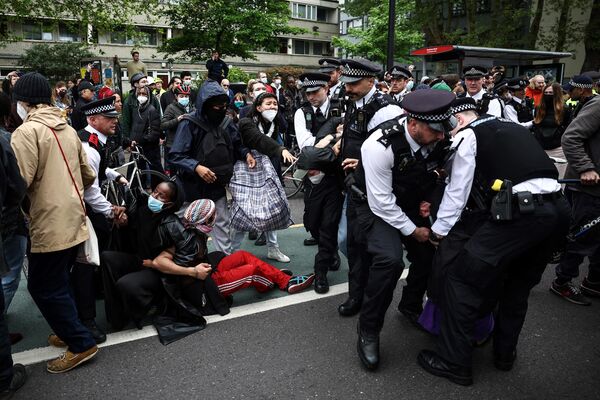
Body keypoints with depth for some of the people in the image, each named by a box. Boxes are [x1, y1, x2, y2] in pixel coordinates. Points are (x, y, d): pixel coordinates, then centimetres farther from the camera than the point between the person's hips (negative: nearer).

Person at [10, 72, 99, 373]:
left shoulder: (26, 131, -14)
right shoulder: (68, 129, 10)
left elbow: (19, 182, -22)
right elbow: (88, 176, 14)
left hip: (49, 225, -8)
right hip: (73, 221, 8)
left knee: (43, 287, 5)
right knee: (58, 282, 21)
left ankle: (81, 344, 11)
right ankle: (69, 330, 33)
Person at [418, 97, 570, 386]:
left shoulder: (467, 135, 5)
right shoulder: (512, 127, 26)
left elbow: (458, 189, 3)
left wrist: (439, 229, 14)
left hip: (521, 210, -9)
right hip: (558, 208, 9)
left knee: (461, 279, 0)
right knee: (519, 284, 25)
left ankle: (454, 362, 9)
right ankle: (505, 353, 39)